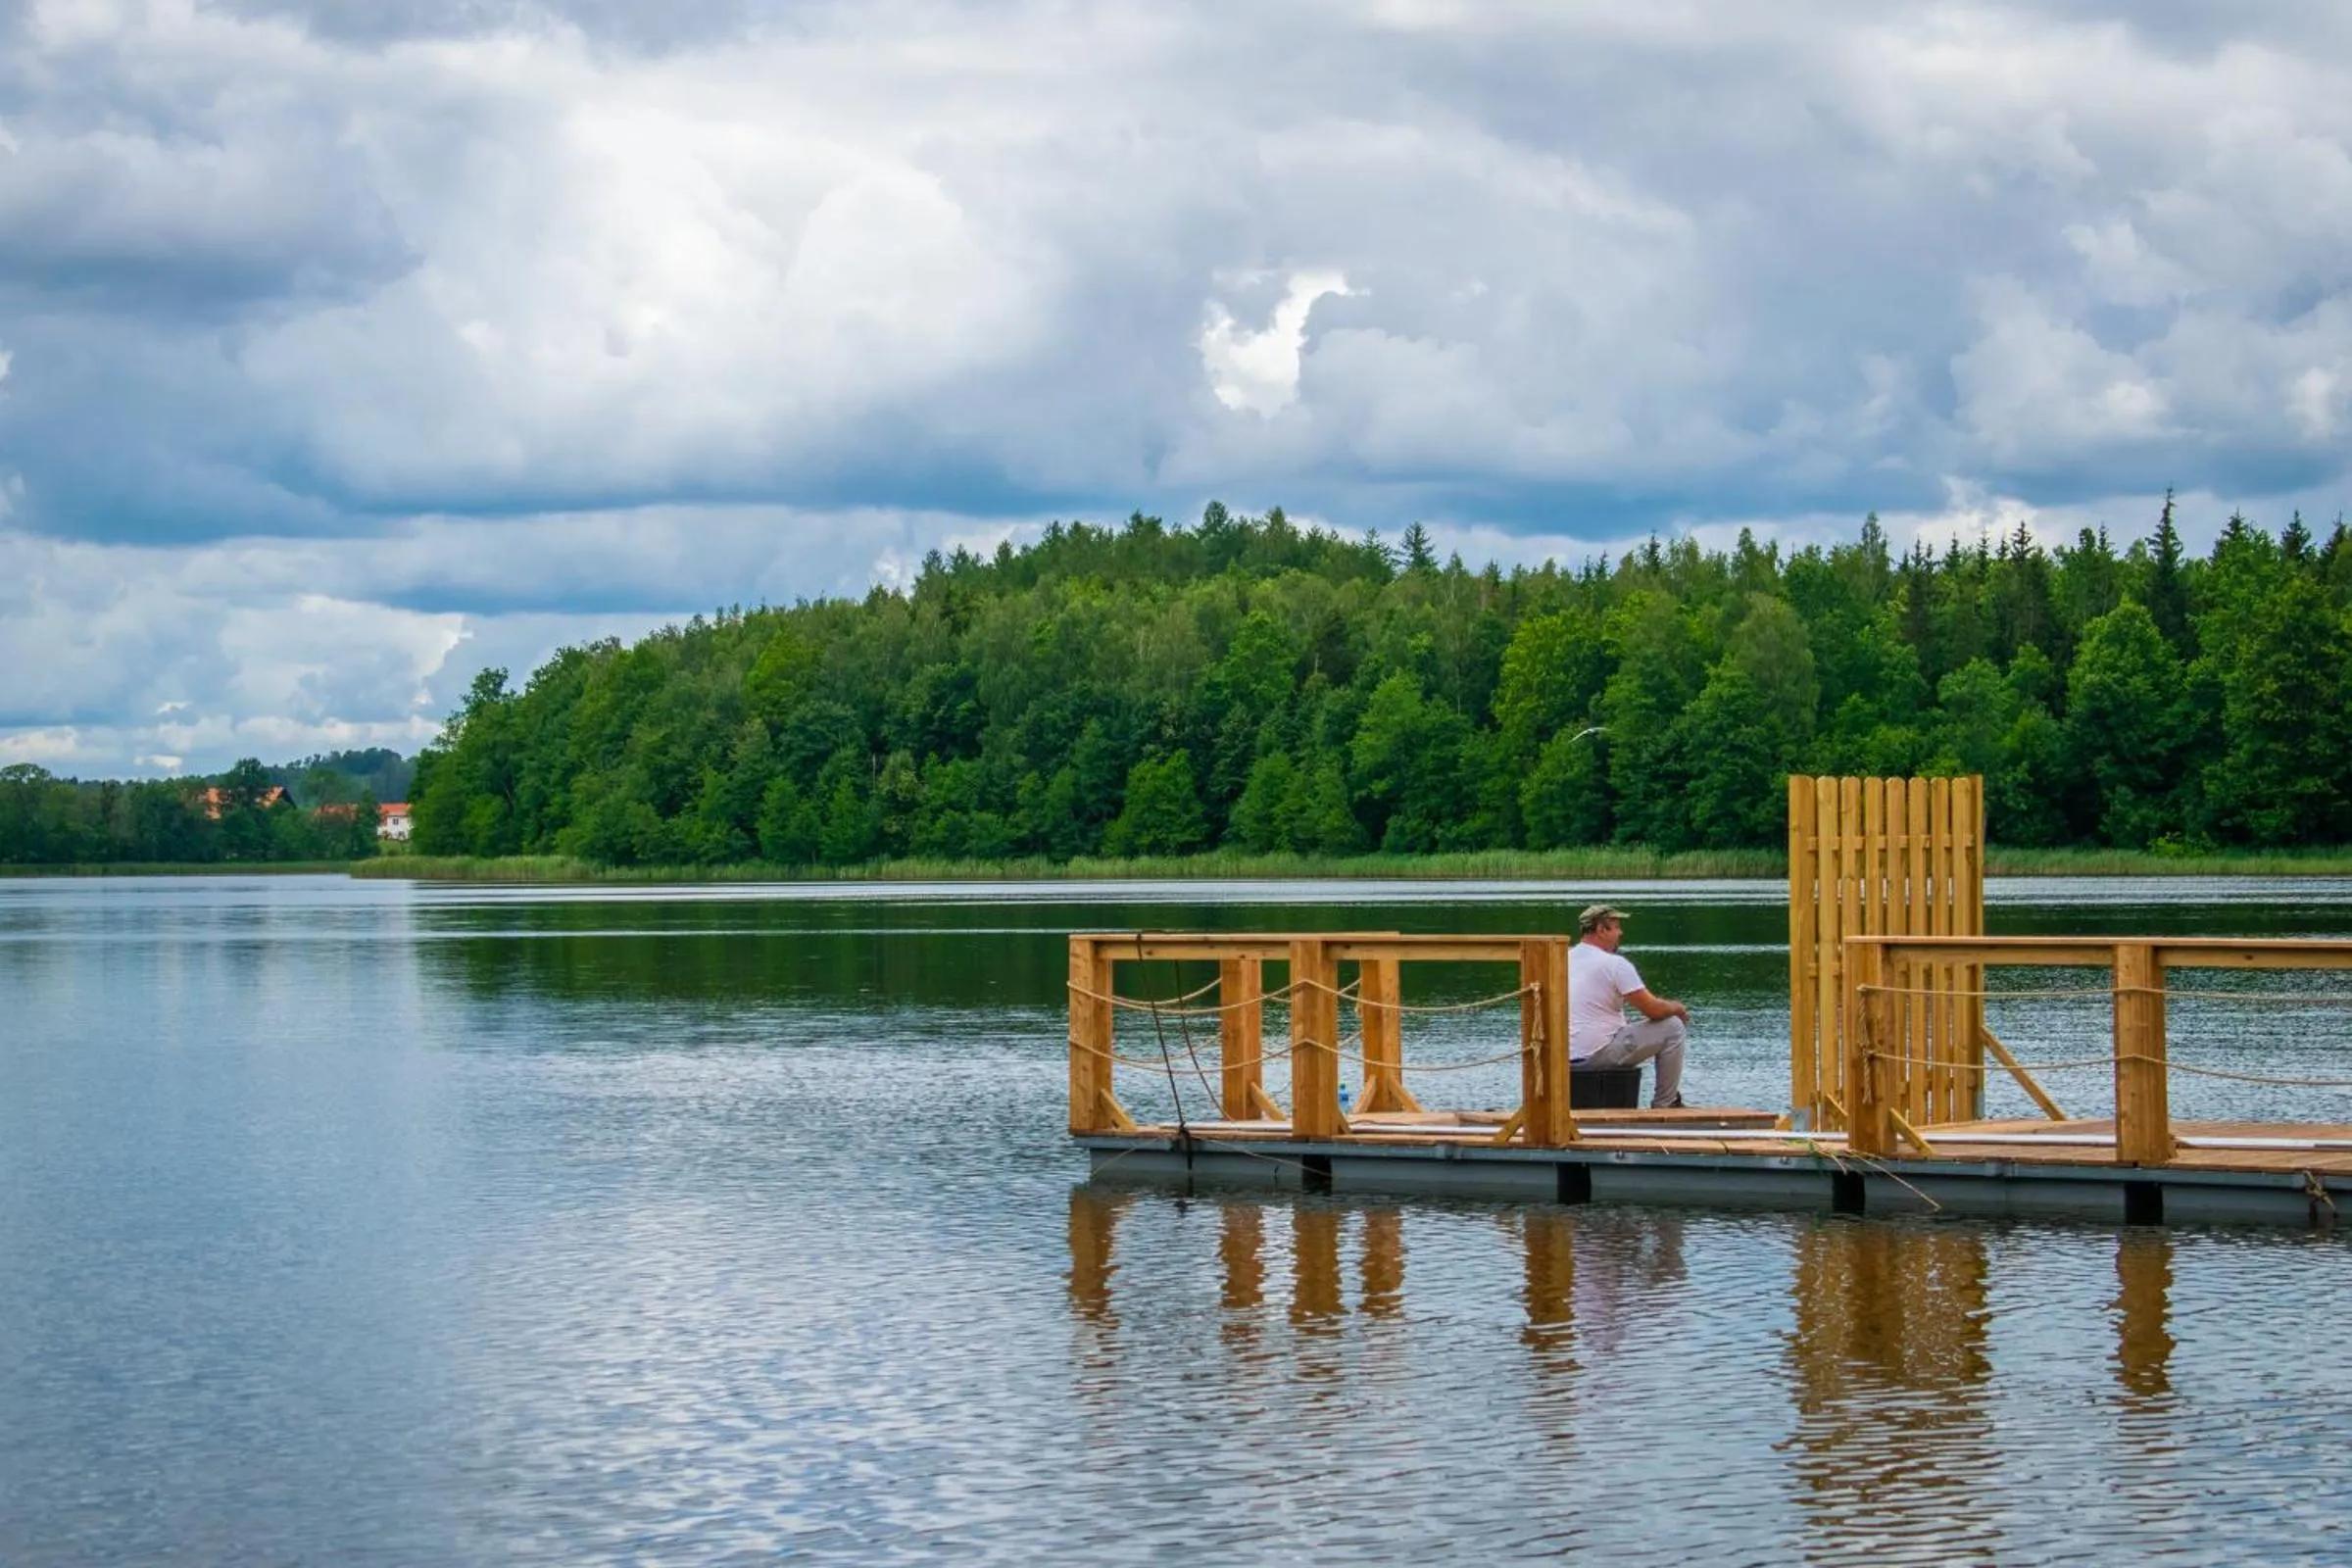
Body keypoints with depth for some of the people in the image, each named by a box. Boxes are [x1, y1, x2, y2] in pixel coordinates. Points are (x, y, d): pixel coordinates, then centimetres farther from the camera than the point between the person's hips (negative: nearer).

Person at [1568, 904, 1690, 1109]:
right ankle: (1665, 1105, 6)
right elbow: (1653, 1010, -13)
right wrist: (1678, 1008, 10)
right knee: (1673, 1028, 0)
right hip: (1598, 1054, -8)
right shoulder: (1614, 963, -14)